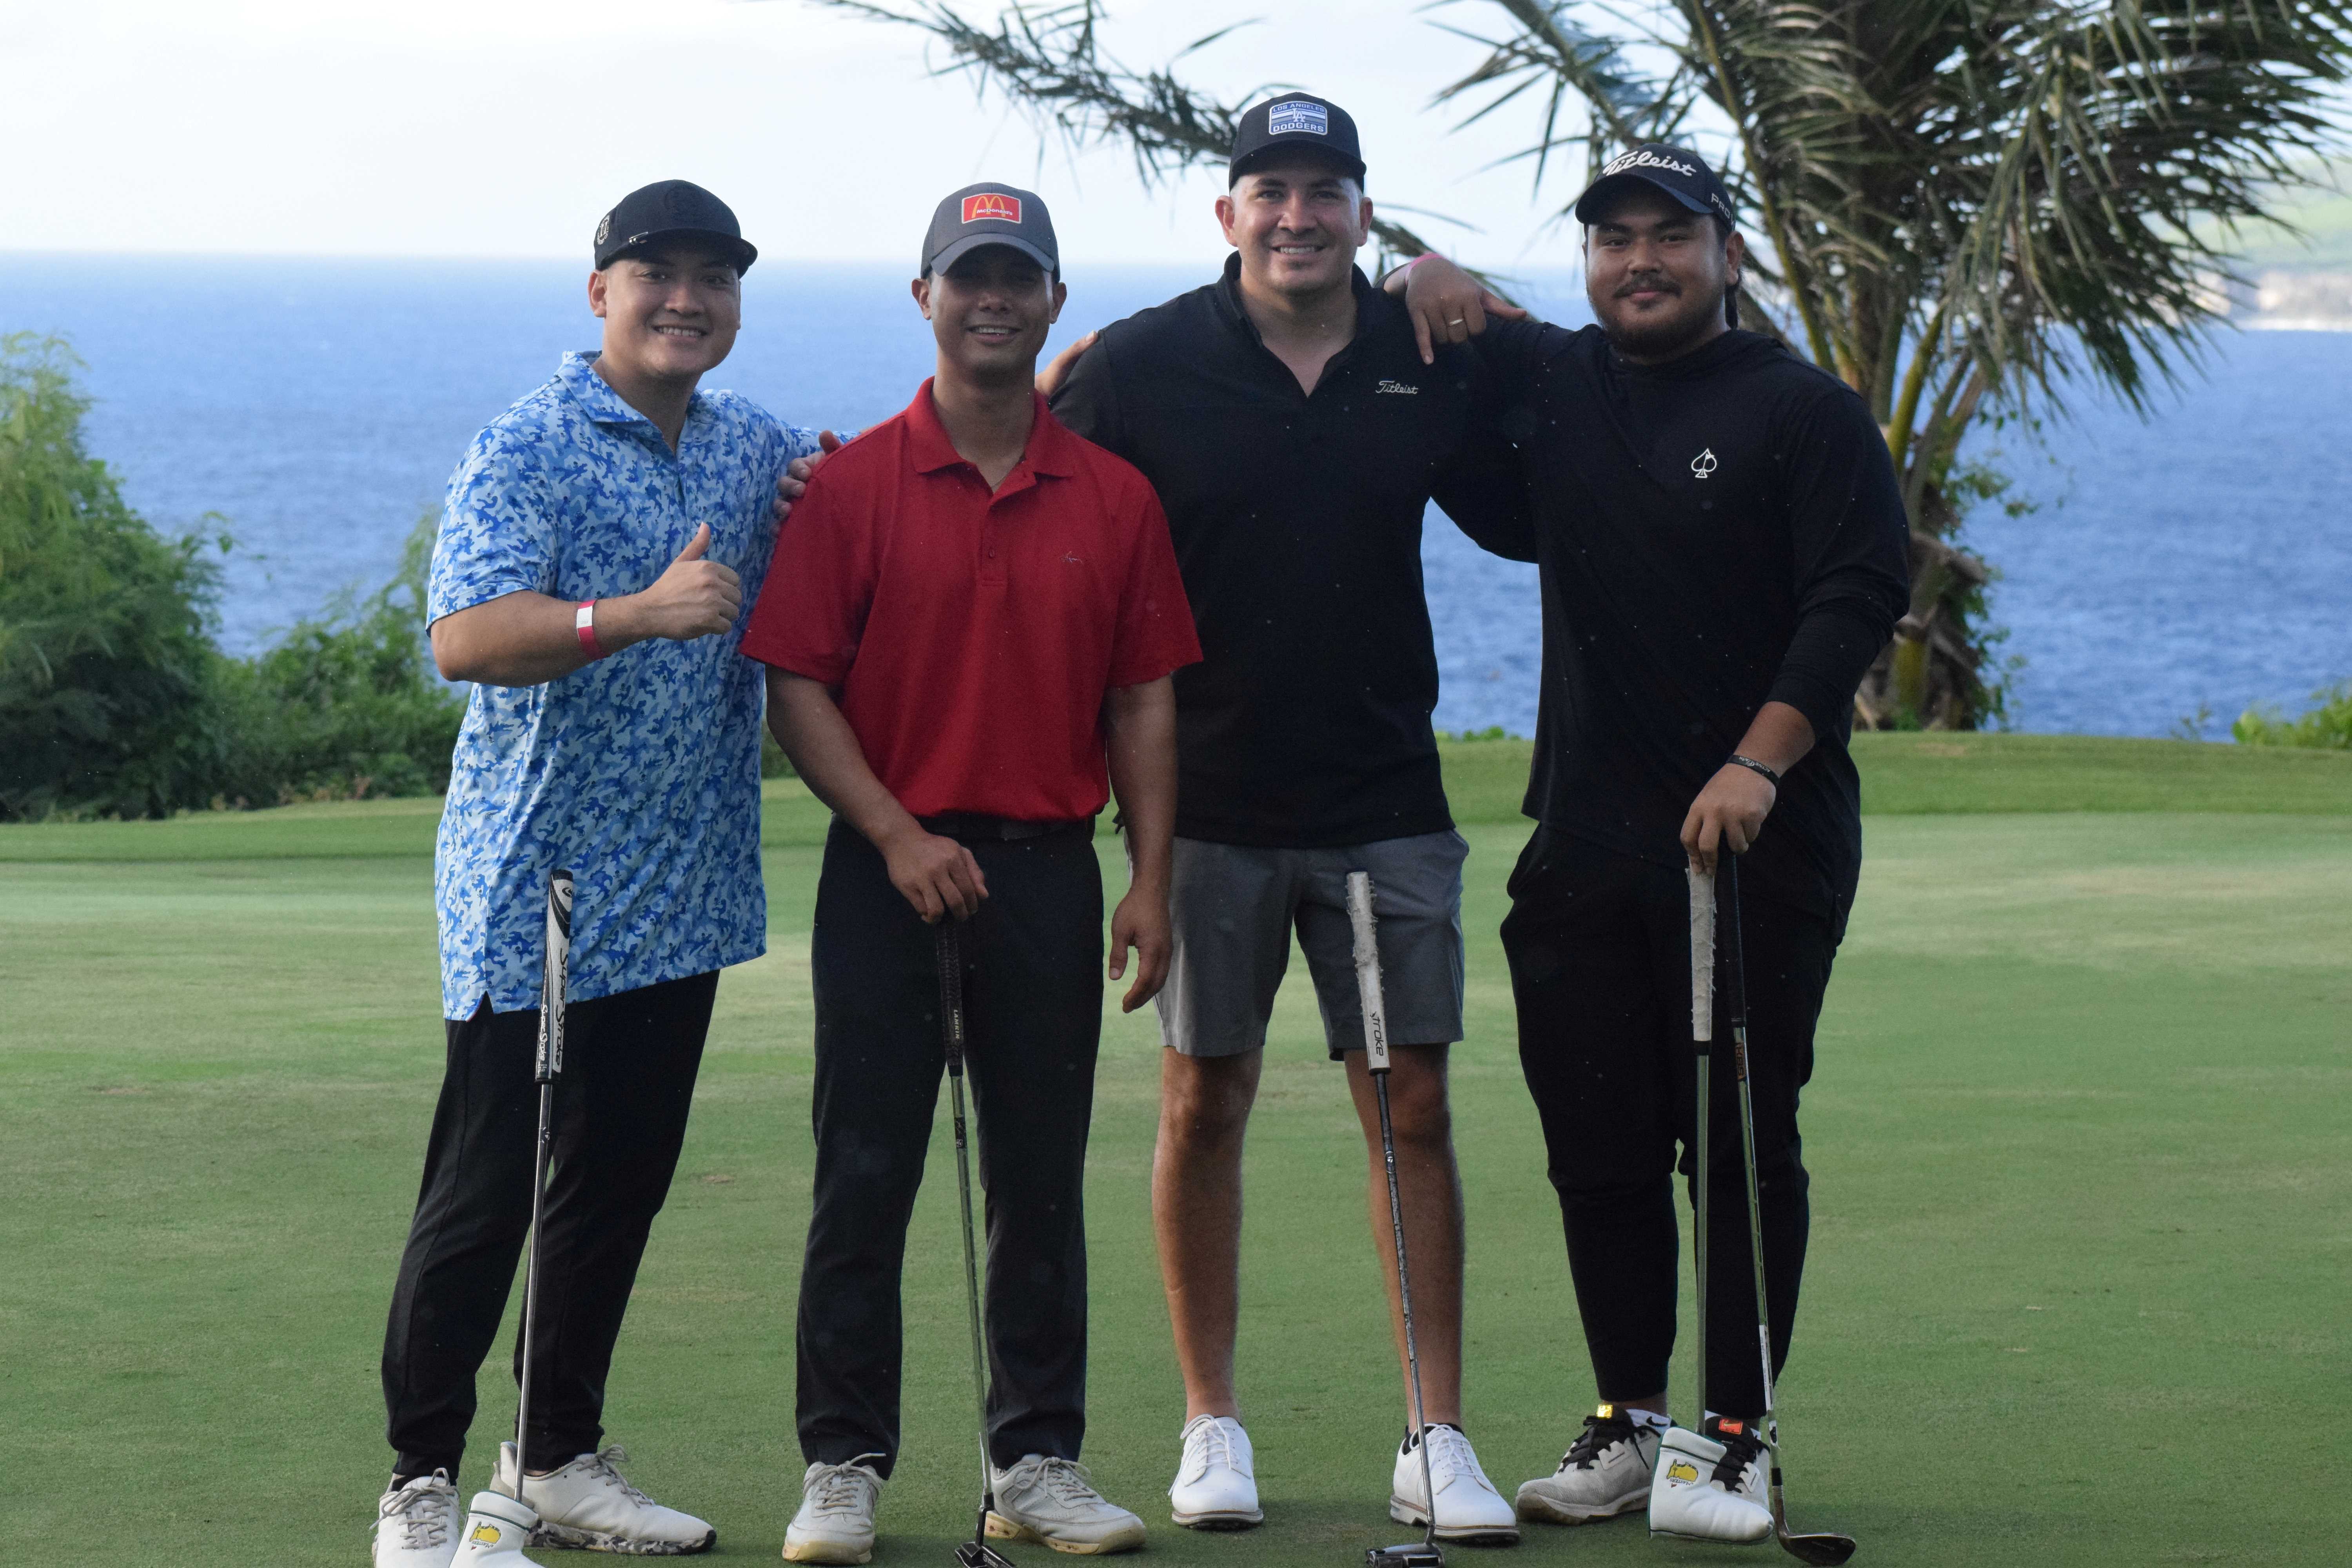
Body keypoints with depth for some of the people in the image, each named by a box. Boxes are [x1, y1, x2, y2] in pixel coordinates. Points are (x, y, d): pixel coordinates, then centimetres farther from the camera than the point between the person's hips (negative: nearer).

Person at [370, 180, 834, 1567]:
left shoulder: (761, 452, 11)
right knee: (485, 1192, -5)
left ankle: (562, 1457, 23)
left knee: (623, 1183, 12)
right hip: (532, 883, -7)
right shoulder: (529, 448, -9)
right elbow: (468, 635, -21)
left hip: (683, 894, 7)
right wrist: (642, 612, -35)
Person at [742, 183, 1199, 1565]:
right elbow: (796, 683, -4)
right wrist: (897, 833, -14)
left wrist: (1153, 881, 0)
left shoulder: (1115, 499, 7)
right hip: (891, 871, -2)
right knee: (864, 1179, 0)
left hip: (1050, 872, 2)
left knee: (1043, 1181, 7)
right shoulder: (851, 487, -1)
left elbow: (1146, 697, 8)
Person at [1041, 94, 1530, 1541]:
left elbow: (1527, 519, 14)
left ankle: (1439, 1439, 6)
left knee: (1413, 1105, 0)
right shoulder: (1142, 366, -3)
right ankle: (1213, 1424, 16)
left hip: (1385, 803, 1)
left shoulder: (1432, 365, 3)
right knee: (1205, 1102, 5)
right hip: (1206, 806, -1)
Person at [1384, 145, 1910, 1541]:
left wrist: (1760, 760, -19)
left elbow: (1861, 593, -10)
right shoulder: (1551, 377, 13)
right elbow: (1432, 325, 30)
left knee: (1740, 1139, -2)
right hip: (1586, 844, 5)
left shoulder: (1807, 412, -2)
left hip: (1761, 844, -5)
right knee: (1599, 1145, 7)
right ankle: (1630, 1423, 17)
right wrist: (1425, 277, 6)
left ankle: (1732, 1438, 4)